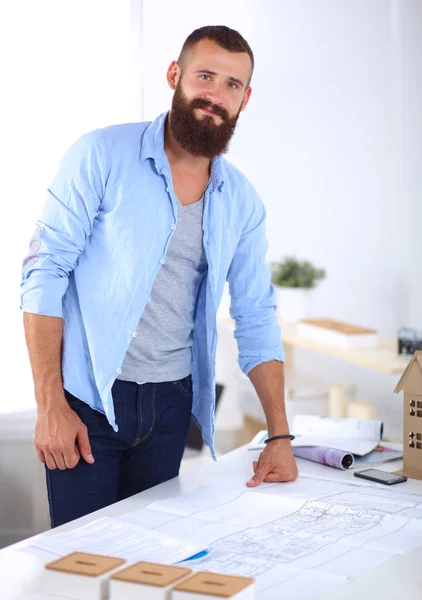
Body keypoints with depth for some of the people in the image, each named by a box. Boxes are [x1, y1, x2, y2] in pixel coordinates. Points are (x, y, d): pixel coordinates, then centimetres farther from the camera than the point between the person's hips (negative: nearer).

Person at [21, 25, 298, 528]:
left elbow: (256, 320, 9)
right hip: (87, 398, -4)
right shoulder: (102, 156, -8)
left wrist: (280, 435, 3)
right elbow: (44, 271, -10)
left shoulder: (241, 202, 5)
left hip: (171, 404, 4)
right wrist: (50, 406, -15)